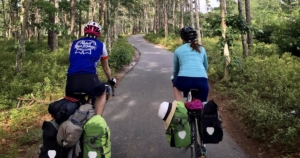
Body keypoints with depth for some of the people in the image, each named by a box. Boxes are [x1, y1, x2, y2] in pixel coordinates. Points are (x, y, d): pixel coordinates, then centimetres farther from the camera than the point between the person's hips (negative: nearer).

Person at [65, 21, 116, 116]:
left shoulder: (74, 44, 25)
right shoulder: (100, 45, 20)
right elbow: (106, 68, 33)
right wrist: (111, 80, 51)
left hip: (72, 80, 2)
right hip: (89, 79, -2)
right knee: (101, 93, 30)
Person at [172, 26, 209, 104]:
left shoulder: (178, 50, 19)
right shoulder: (202, 49, 24)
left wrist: (174, 78, 51)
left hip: (184, 80, -1)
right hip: (202, 81, 2)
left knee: (176, 85, 32)